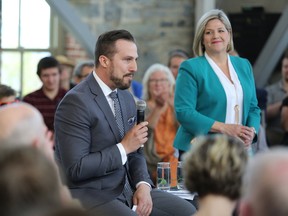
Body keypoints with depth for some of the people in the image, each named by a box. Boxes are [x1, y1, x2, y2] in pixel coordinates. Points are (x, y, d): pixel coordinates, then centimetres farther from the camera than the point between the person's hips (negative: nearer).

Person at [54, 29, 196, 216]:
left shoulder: (127, 98, 11)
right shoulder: (76, 102, -15)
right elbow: (76, 169, -20)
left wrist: (143, 185, -3)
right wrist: (124, 147, -17)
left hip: (126, 189, 8)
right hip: (88, 195, -8)